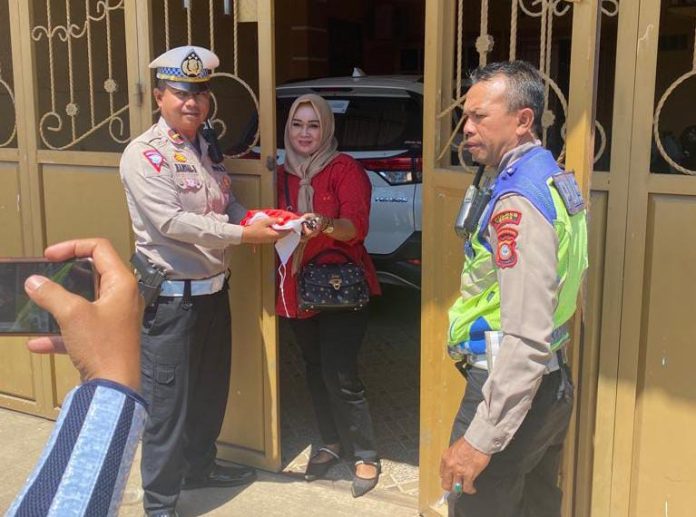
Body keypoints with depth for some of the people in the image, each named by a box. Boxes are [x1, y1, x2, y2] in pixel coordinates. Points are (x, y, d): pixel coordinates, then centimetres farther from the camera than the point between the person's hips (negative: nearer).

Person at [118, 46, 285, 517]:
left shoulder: (208, 149, 10)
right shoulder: (144, 154, -14)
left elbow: (228, 206, 18)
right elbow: (170, 222, -24)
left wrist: (261, 222, -3)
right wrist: (243, 234, -25)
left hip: (214, 289, 8)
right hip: (171, 297, -8)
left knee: (211, 390, 19)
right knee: (168, 401, 1)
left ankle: (200, 465, 40)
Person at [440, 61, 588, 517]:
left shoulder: (517, 202, -22)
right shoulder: (555, 180, 8)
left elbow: (527, 340, -27)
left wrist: (480, 440, -25)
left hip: (513, 391, -10)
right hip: (553, 384, 10)